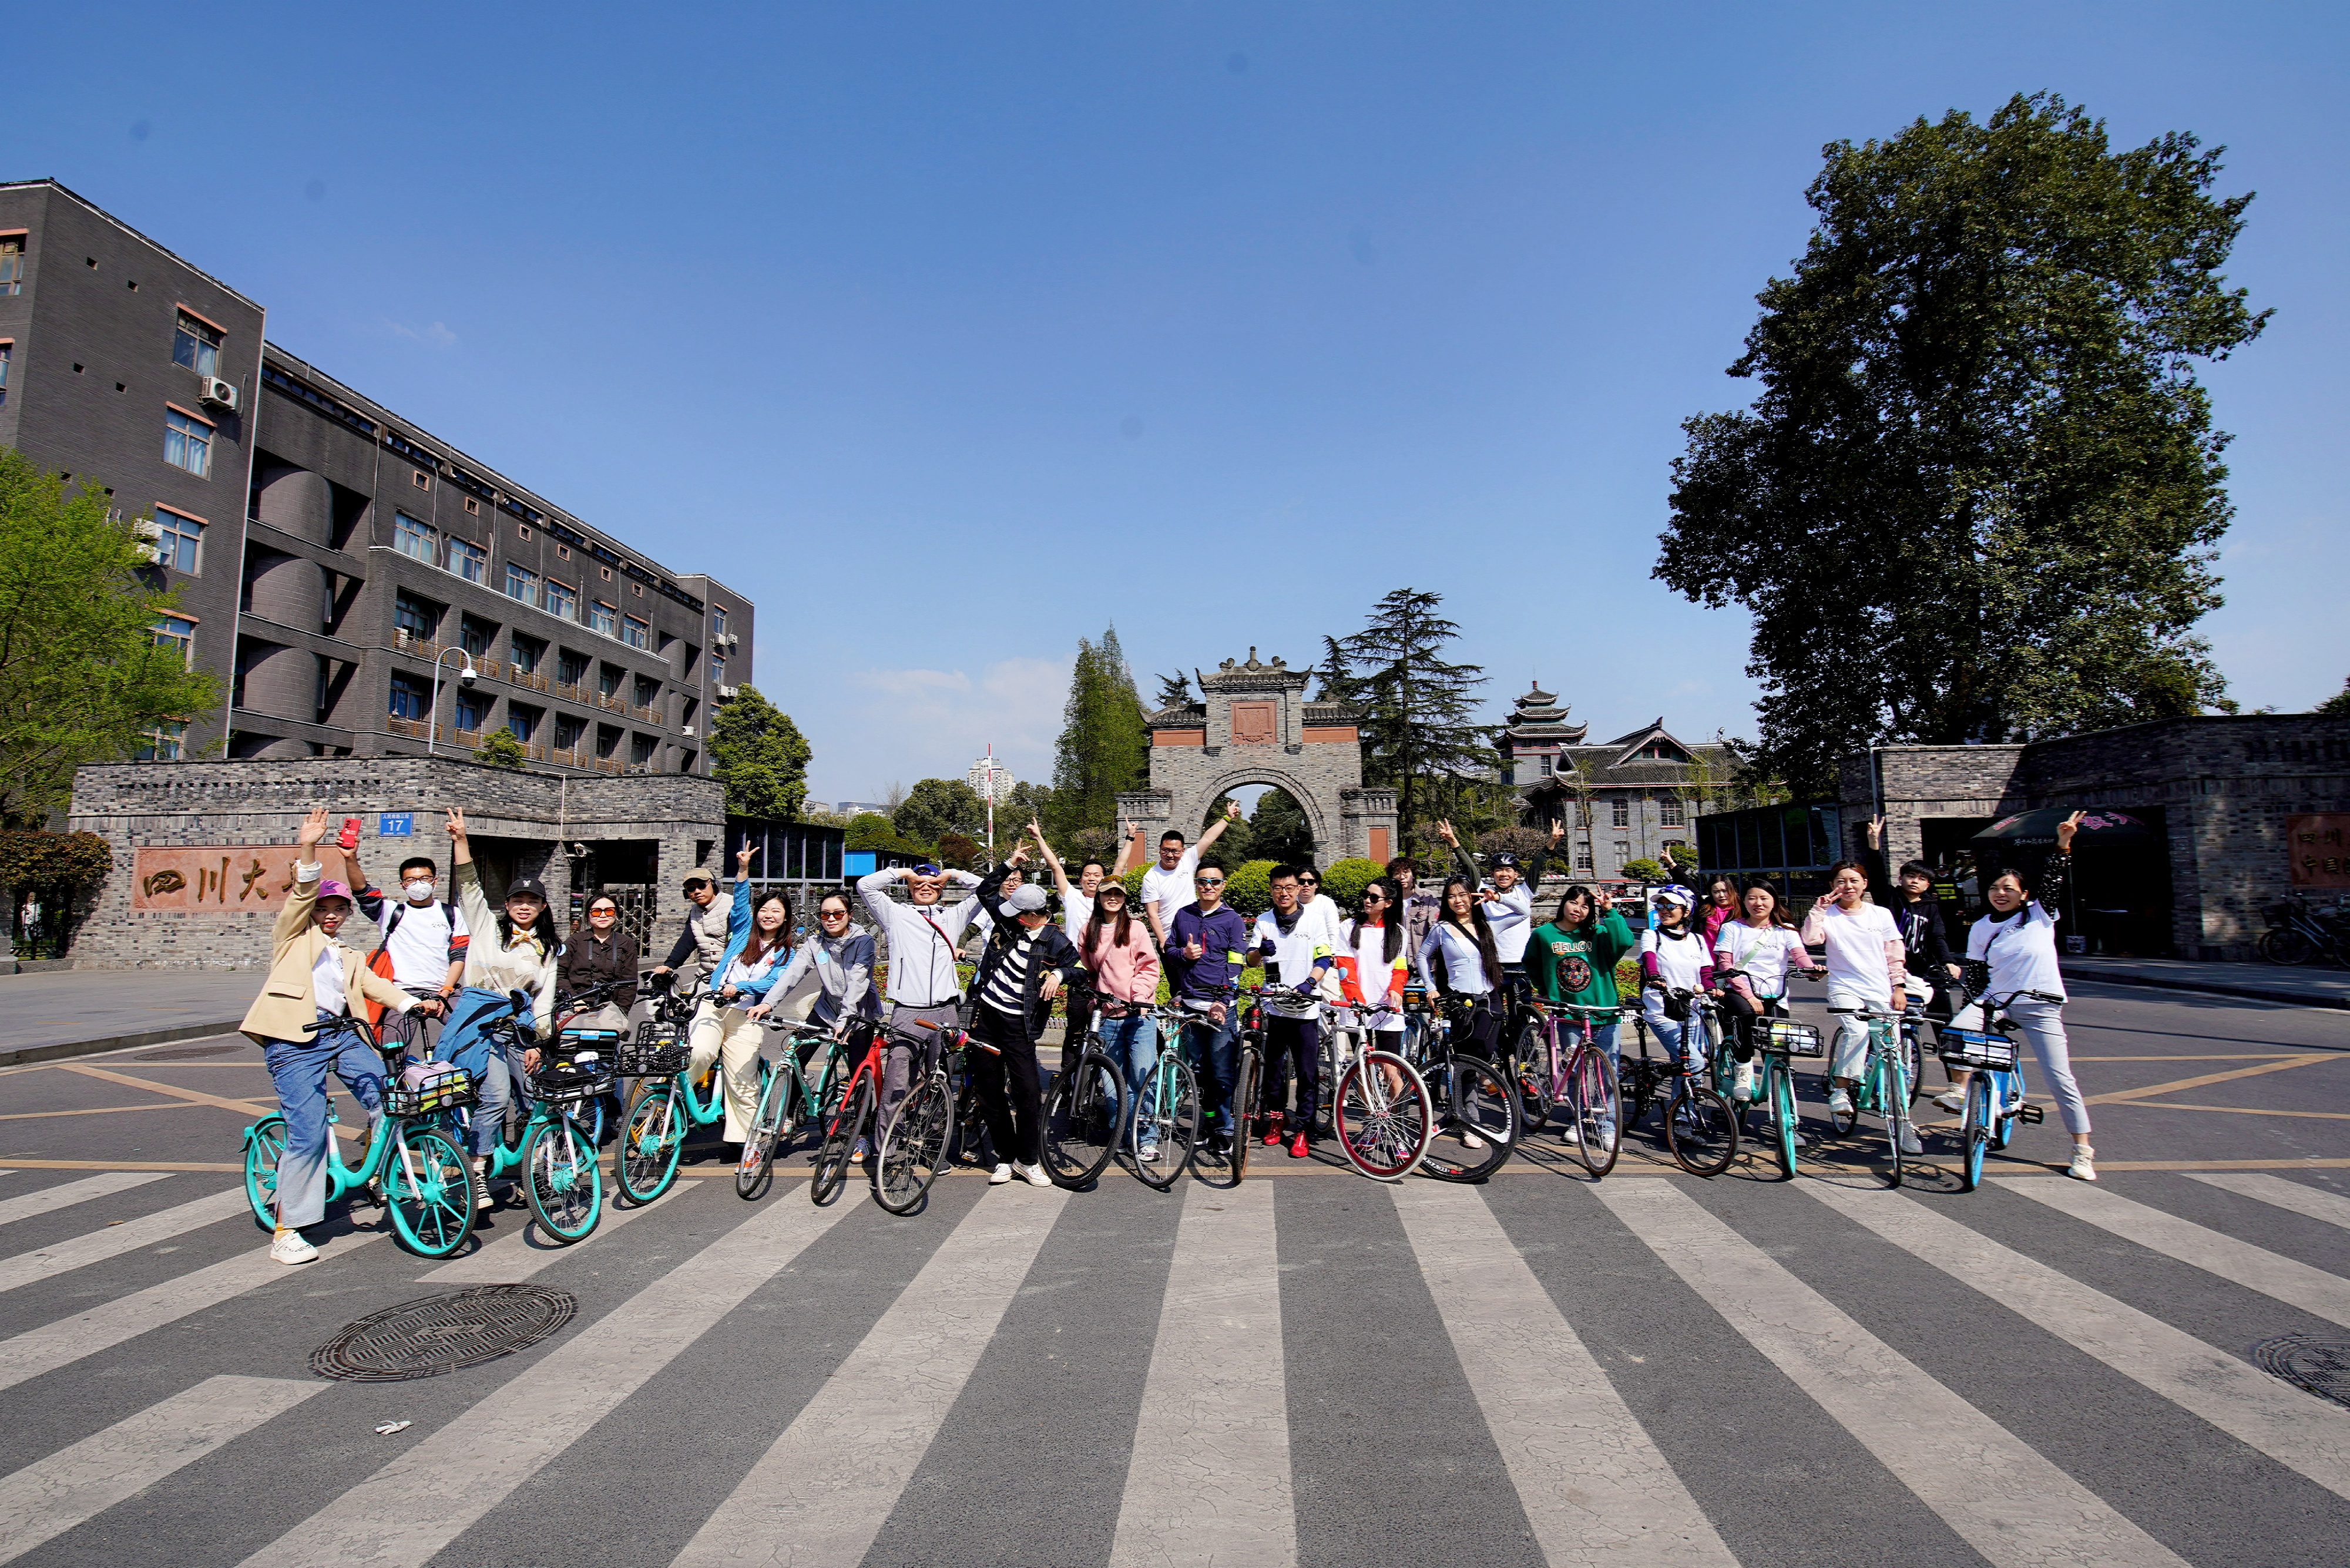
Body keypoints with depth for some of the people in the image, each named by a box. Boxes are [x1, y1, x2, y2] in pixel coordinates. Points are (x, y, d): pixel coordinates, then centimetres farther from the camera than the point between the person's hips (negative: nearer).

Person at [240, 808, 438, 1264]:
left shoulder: (351, 956, 29)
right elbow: (301, 896, -3)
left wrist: (412, 1003, -2)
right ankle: (285, 1232, 0)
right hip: (294, 1039, -5)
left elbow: (374, 985, 15)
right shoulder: (294, 935, 14)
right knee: (308, 1133, -11)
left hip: (339, 1035, 5)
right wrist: (307, 850, -19)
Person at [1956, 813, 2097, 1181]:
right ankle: (1962, 1088, -4)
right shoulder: (1981, 929, 6)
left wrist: (2063, 842, -25)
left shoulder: (2041, 915, 1)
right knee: (1956, 1032, -27)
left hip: (2041, 1006, -2)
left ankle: (2083, 1152, 8)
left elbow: (2053, 879, -13)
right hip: (1995, 1001, 2)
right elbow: (1973, 971, 8)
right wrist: (1978, 1004, -3)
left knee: (2060, 1079, -3)